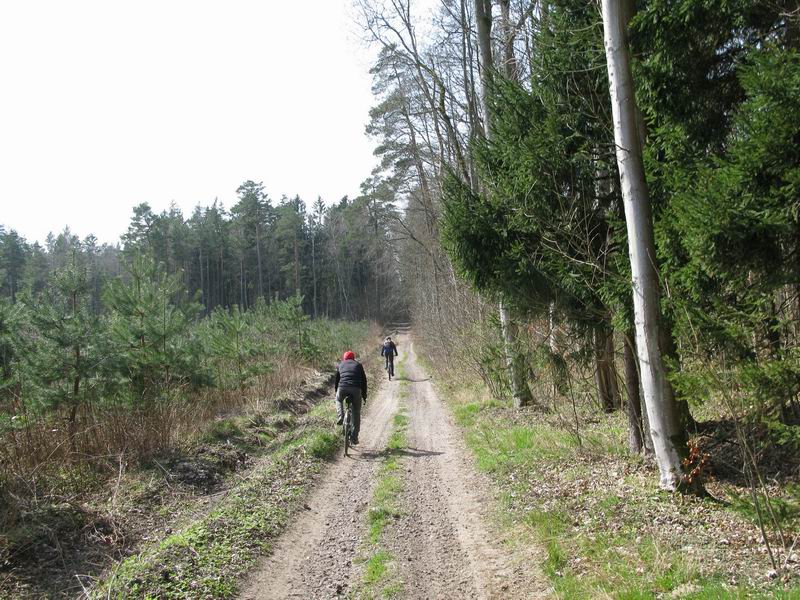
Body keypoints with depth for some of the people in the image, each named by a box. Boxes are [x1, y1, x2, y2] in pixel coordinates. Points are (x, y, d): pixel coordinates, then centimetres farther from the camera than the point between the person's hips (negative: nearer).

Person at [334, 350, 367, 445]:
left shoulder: (341, 365, 26)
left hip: (343, 387, 0)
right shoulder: (358, 365, 26)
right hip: (356, 388, 0)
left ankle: (340, 417, 11)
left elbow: (336, 380, 30)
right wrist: (364, 395, 31)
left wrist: (336, 392, 42)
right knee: (356, 413, 13)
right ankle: (354, 437, 12)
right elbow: (364, 380, 25)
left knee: (338, 400, 35)